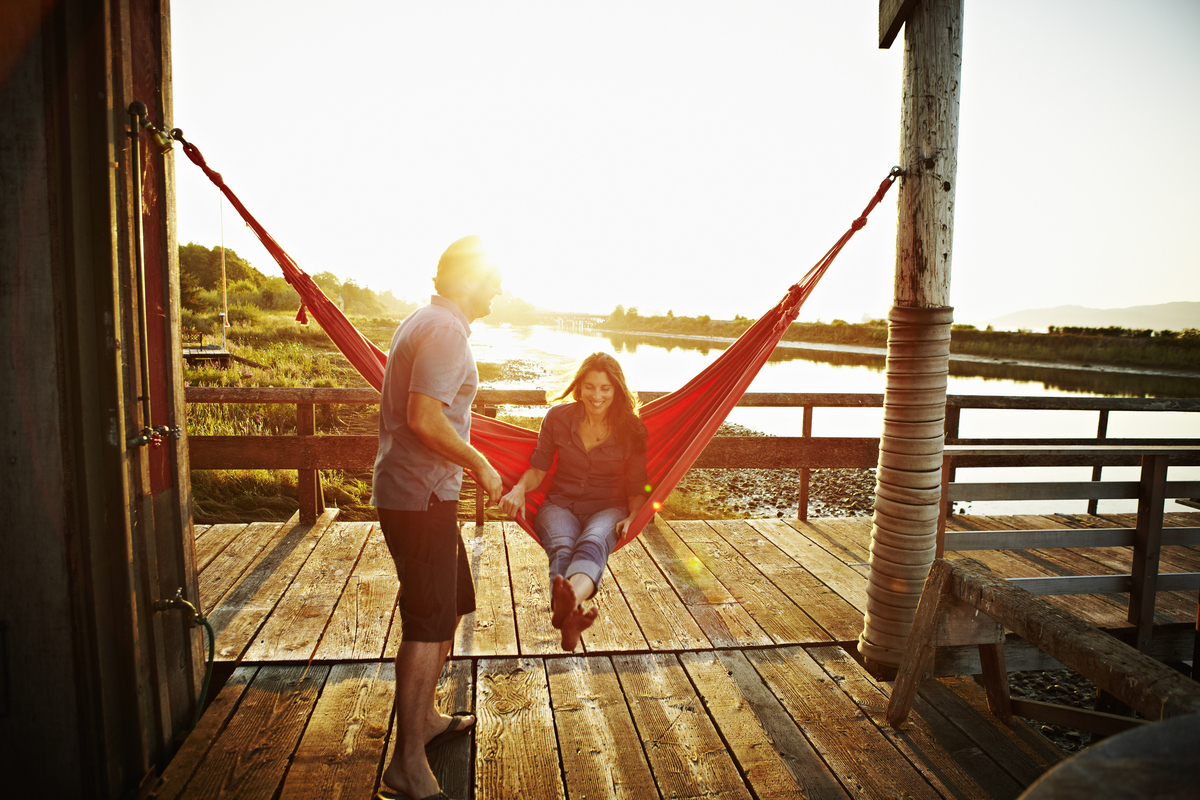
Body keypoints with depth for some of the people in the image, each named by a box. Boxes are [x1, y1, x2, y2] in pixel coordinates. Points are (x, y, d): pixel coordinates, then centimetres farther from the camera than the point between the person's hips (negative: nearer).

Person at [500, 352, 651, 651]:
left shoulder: (632, 430, 1)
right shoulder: (558, 417, 2)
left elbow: (637, 487, 8)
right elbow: (538, 469, 8)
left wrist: (631, 517, -12)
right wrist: (520, 489, -13)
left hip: (608, 508, -1)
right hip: (560, 504, 1)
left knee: (593, 542, -38)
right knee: (561, 548, -35)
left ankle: (567, 604, -71)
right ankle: (569, 616, -67)